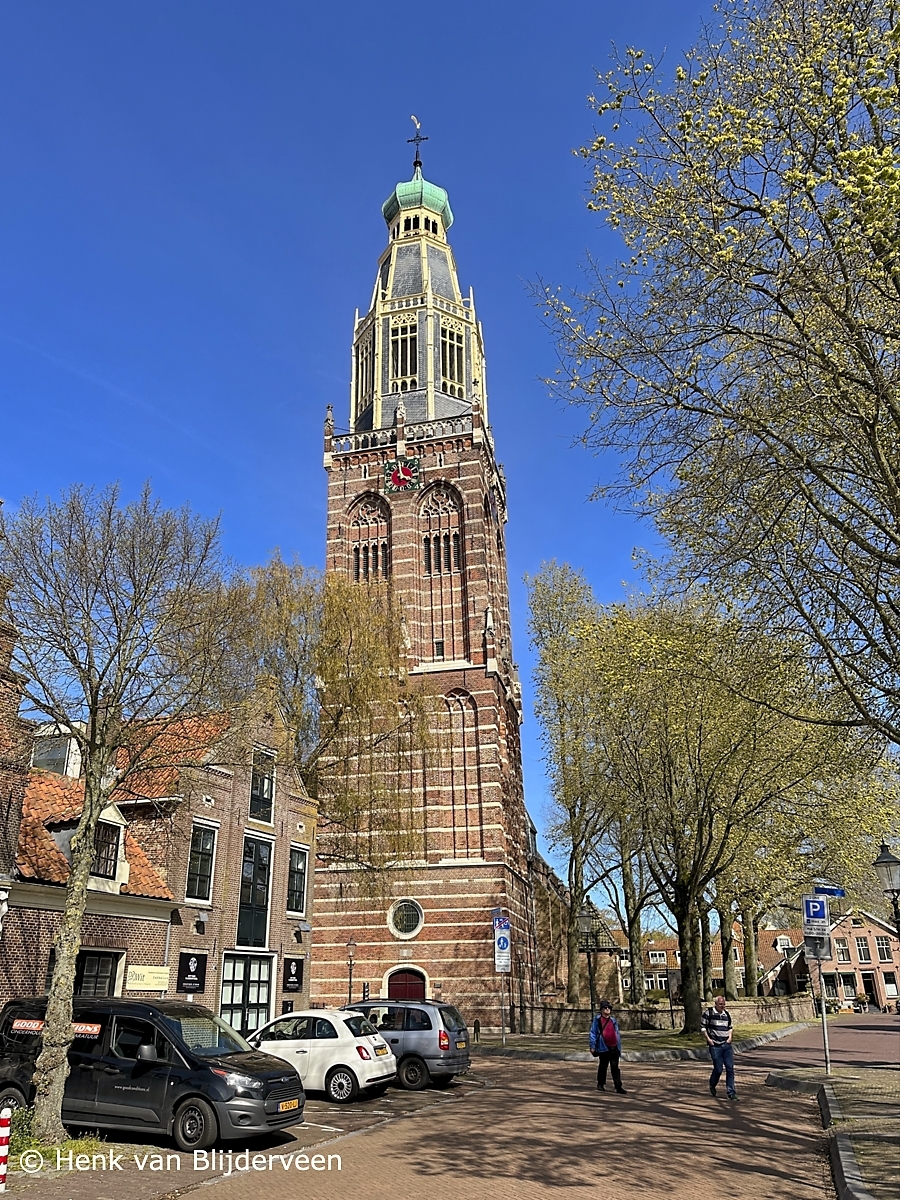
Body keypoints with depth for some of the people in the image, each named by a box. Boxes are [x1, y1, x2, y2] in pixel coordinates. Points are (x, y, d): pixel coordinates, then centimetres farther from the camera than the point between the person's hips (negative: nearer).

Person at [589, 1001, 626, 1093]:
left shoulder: (613, 1020, 13)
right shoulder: (597, 1020, -2)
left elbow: (617, 1034, 17)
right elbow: (593, 1033, -3)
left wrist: (619, 1047, 15)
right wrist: (592, 1046, -8)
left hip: (614, 1048, 4)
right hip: (603, 1048, -4)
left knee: (615, 1068, 3)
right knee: (603, 1067, 6)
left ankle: (618, 1087, 3)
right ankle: (600, 1084, 21)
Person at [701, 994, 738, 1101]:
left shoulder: (727, 1014, 10)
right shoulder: (709, 1013, -6)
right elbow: (702, 1026, -2)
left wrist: (730, 1036, 7)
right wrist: (708, 1039, -8)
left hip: (727, 1045, 4)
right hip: (715, 1046, -4)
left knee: (730, 1068, -1)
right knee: (718, 1069, -1)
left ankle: (731, 1092, 7)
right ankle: (712, 1086, 27)